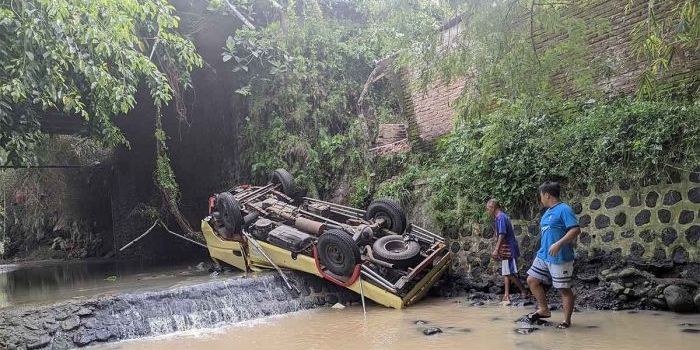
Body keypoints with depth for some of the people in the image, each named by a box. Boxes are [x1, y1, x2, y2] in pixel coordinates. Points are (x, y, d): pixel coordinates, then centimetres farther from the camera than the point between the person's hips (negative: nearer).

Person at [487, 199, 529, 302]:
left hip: (508, 250, -10)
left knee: (510, 273, -6)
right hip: (507, 250, 10)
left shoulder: (500, 217, -15)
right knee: (506, 273, 9)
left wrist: (496, 250, -24)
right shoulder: (502, 217, 16)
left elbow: (502, 235, -22)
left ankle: (524, 292, 2)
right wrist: (497, 250, 23)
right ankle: (506, 295, 11)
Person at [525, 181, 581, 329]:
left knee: (564, 289, 2)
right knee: (532, 280, 9)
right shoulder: (547, 212, 14)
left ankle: (567, 320, 15)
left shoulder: (564, 209, -15)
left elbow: (575, 230, -23)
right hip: (543, 256, 9)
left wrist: (558, 244, -30)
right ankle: (544, 310, 23)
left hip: (560, 259, -9)